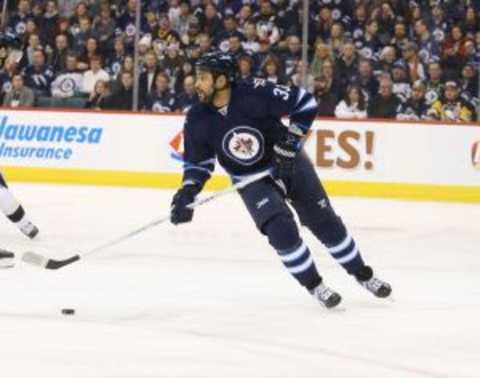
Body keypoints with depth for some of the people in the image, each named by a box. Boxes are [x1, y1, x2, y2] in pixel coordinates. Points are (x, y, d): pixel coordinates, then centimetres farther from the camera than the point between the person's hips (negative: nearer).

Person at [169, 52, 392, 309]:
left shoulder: (257, 94, -27)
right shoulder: (197, 120, -16)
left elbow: (305, 102, -20)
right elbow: (197, 163, -3)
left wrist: (291, 140, -24)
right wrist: (187, 192, -19)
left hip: (289, 164, -1)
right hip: (251, 181, 1)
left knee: (326, 222, 4)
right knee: (281, 229, -19)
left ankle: (363, 275, 22)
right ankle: (314, 286, 0)